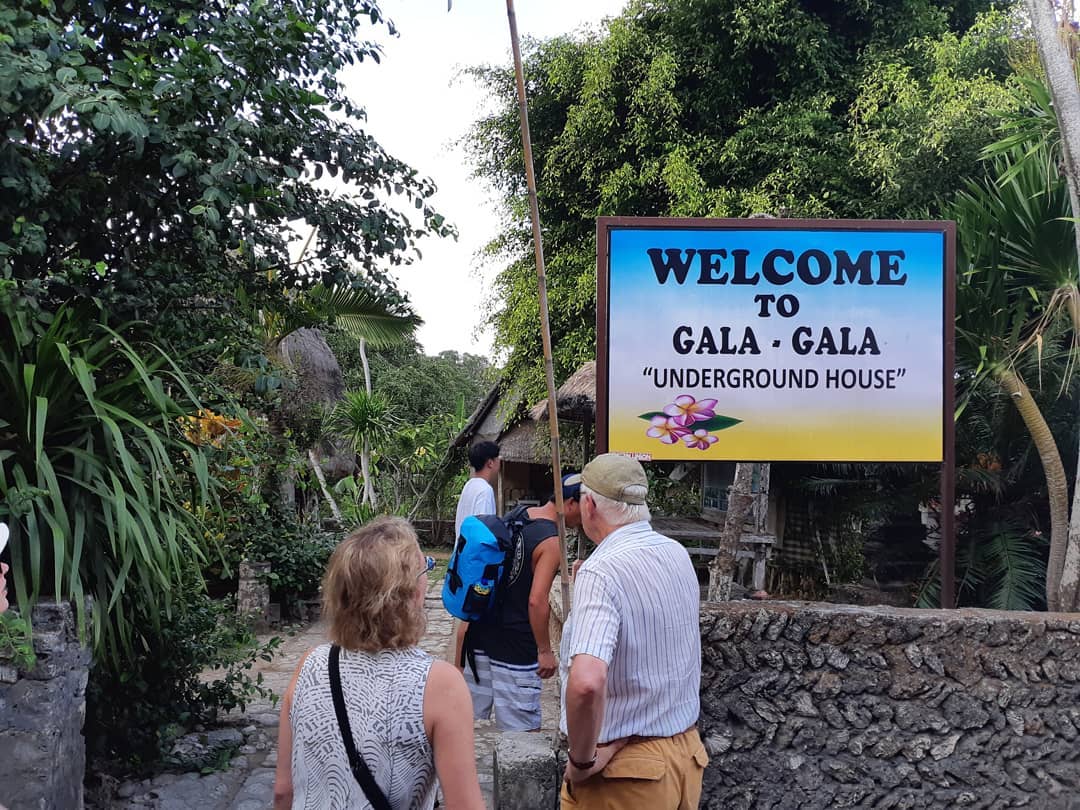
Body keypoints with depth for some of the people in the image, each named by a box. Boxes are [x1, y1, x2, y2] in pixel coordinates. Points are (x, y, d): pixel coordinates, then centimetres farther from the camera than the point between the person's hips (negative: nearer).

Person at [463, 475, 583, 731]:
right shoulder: (551, 542, -18)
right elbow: (537, 601, -23)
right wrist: (545, 650, -13)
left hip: (481, 633, 8)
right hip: (514, 645, -8)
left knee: (471, 716, 17)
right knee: (522, 727, 0)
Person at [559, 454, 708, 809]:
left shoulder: (601, 571, -21)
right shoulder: (679, 555, 3)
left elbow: (586, 682, -36)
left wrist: (582, 759, -20)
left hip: (625, 769, -7)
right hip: (686, 751, 7)